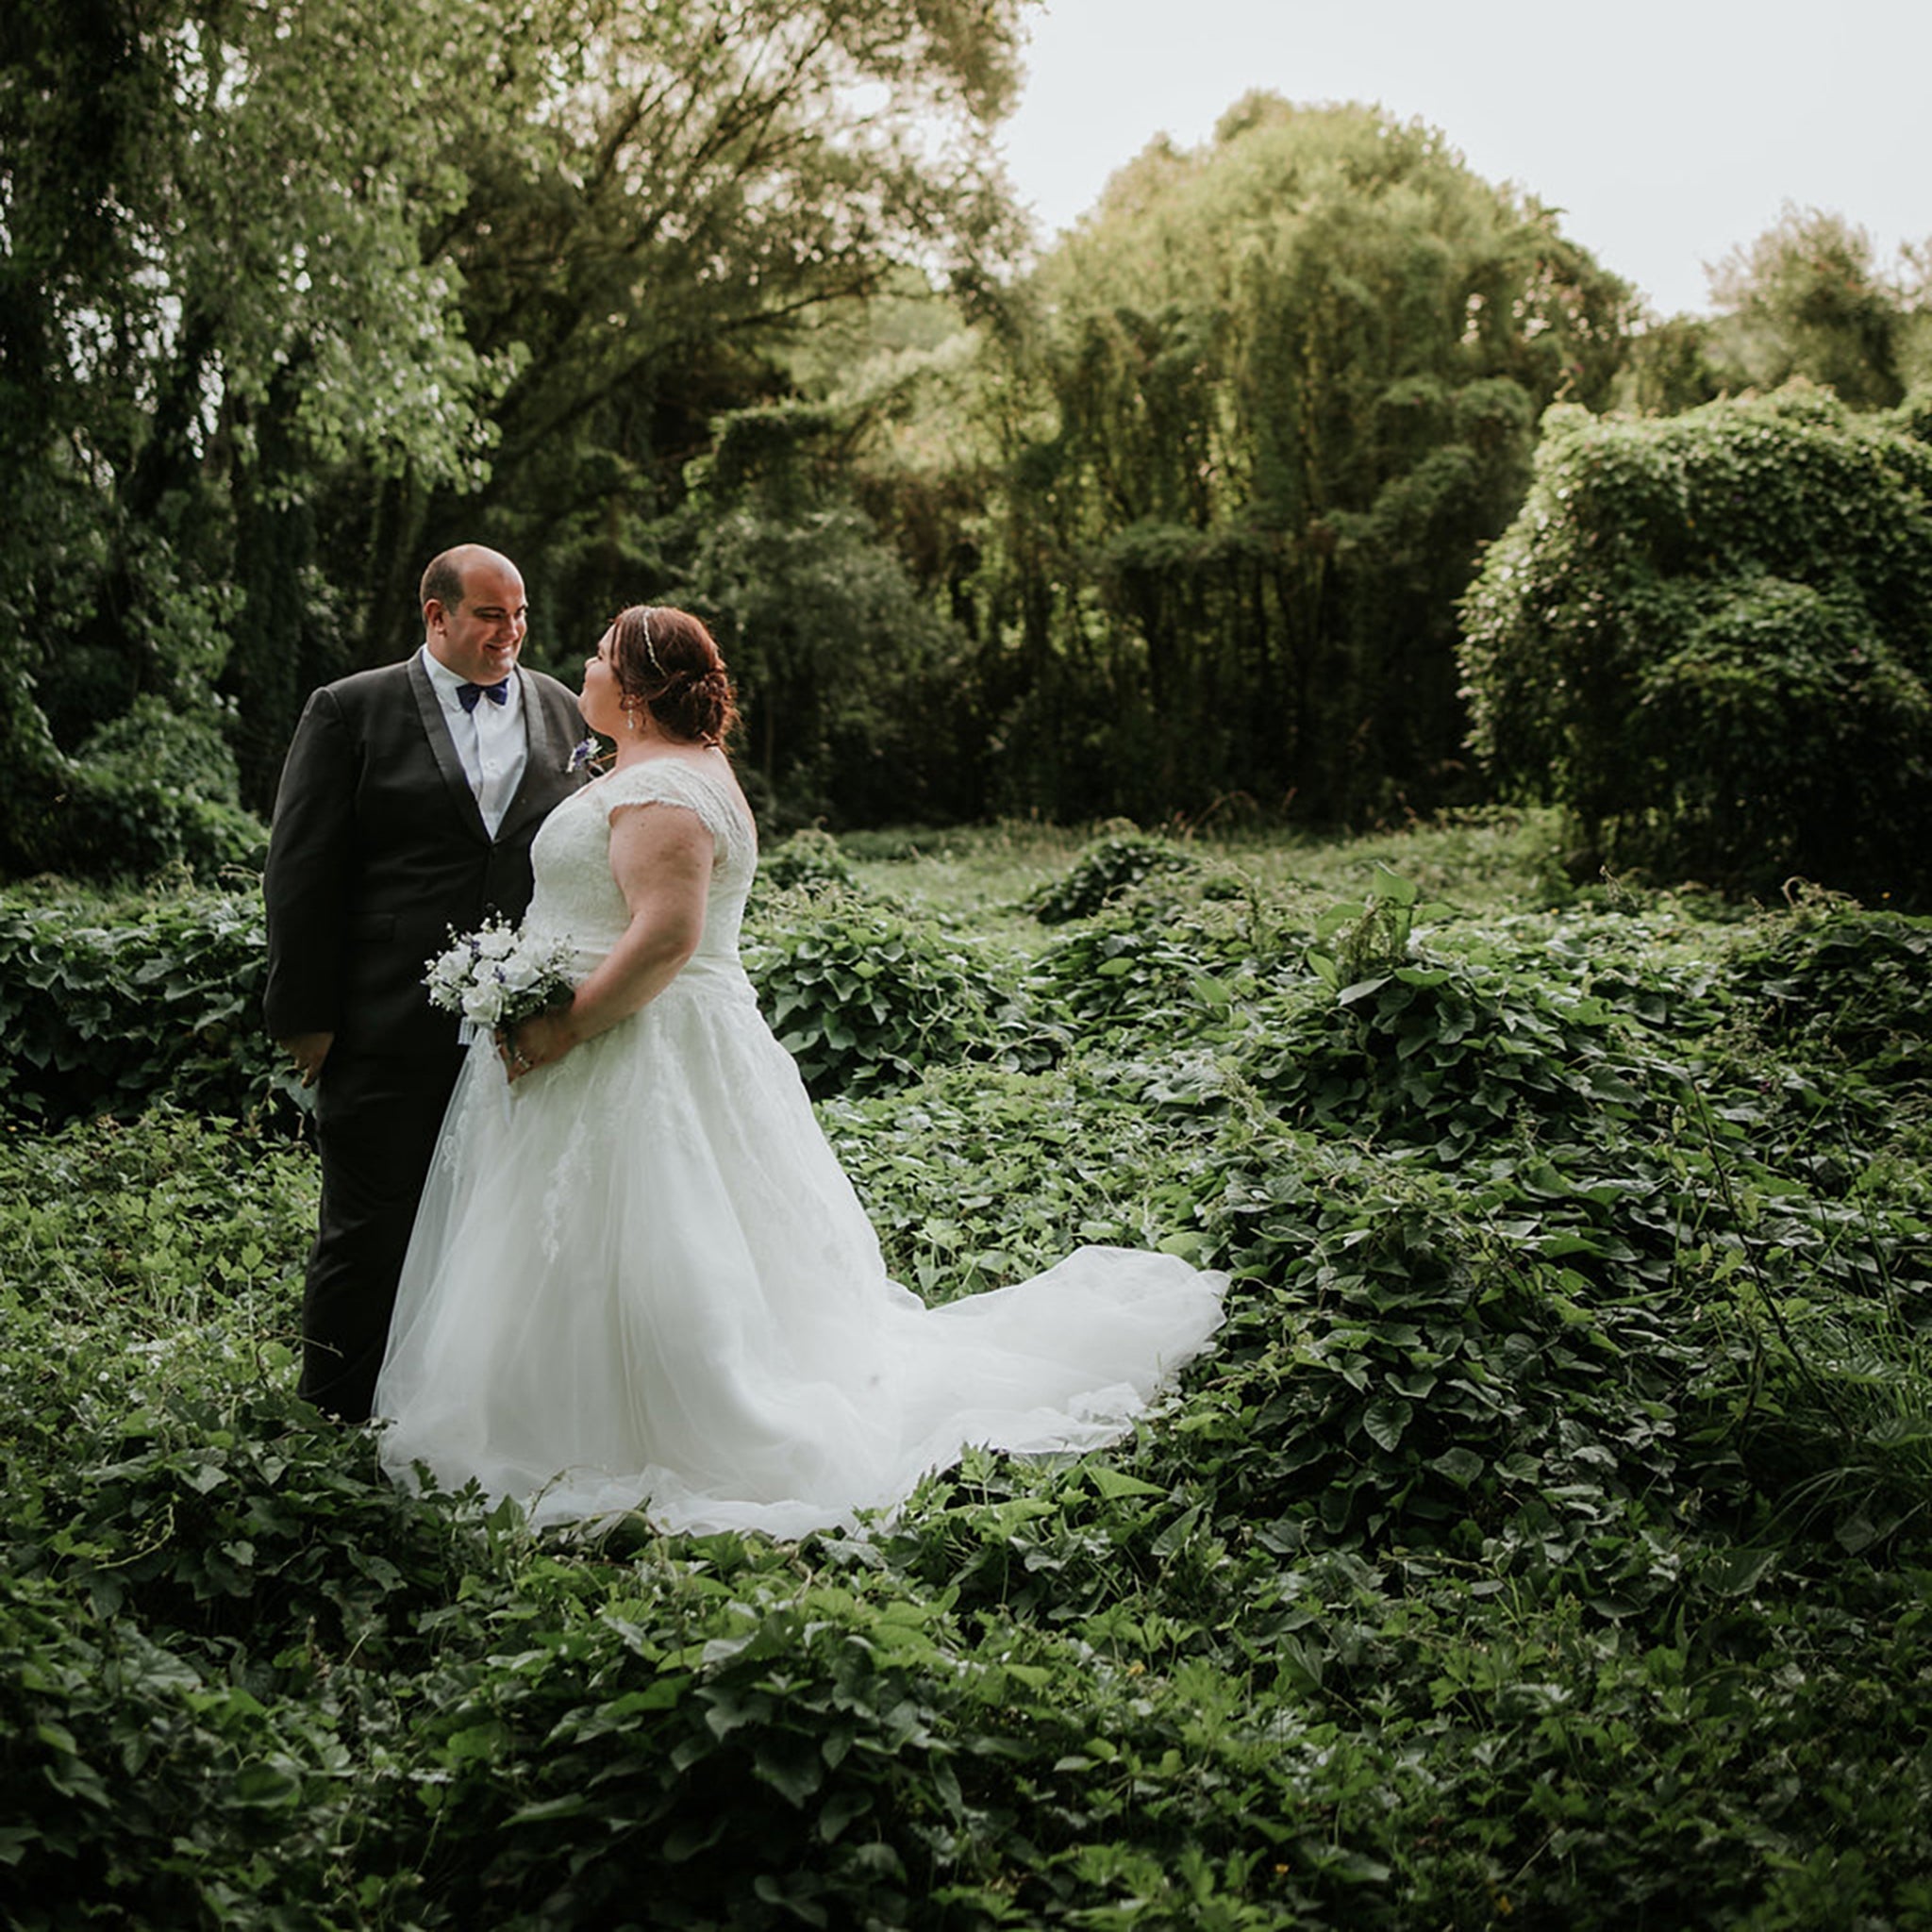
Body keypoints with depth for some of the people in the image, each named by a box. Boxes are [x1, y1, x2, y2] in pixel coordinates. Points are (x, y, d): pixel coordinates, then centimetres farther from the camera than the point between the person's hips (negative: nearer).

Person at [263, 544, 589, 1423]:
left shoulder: (564, 713, 11)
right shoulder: (351, 711, 0)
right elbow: (301, 873, -2)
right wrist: (305, 1015, -6)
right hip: (389, 1035, -3)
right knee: (370, 1236, 4)